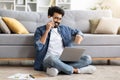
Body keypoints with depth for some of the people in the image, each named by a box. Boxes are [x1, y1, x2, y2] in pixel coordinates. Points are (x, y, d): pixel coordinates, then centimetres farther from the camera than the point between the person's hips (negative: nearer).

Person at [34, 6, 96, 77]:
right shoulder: (40, 30, 6)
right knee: (52, 58, -41)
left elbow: (77, 32, 33)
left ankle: (58, 69, -27)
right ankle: (75, 70, -21)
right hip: (48, 60, -4)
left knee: (87, 58, -15)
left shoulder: (64, 29, 19)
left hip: (65, 60, 5)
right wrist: (47, 31, -11)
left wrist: (79, 36, 9)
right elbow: (38, 47, -8)